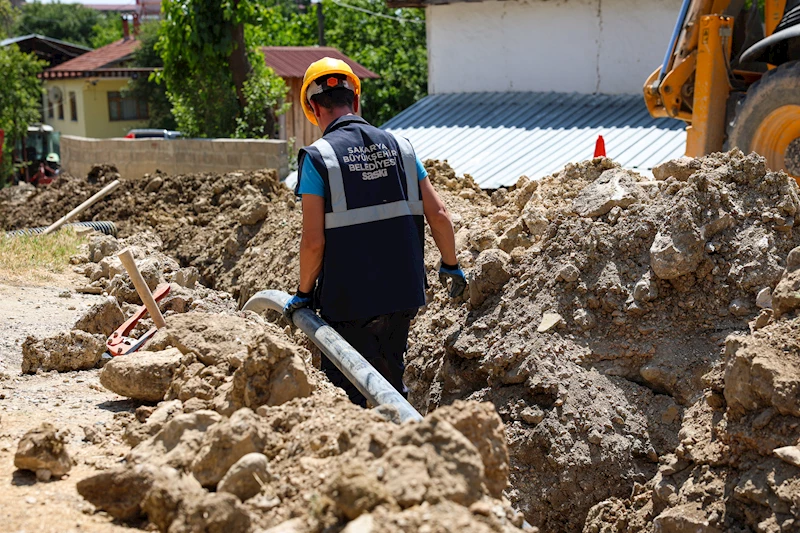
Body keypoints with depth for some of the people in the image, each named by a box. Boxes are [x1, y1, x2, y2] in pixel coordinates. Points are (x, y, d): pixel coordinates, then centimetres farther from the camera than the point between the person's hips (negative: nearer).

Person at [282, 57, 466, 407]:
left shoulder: (317, 157, -9)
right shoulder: (398, 146, 5)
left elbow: (313, 241, -13)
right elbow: (438, 215, 3)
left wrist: (304, 292, 2)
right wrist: (451, 266, 19)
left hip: (349, 300, -5)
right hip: (403, 293, 5)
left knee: (348, 397, 8)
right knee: (390, 385, 21)